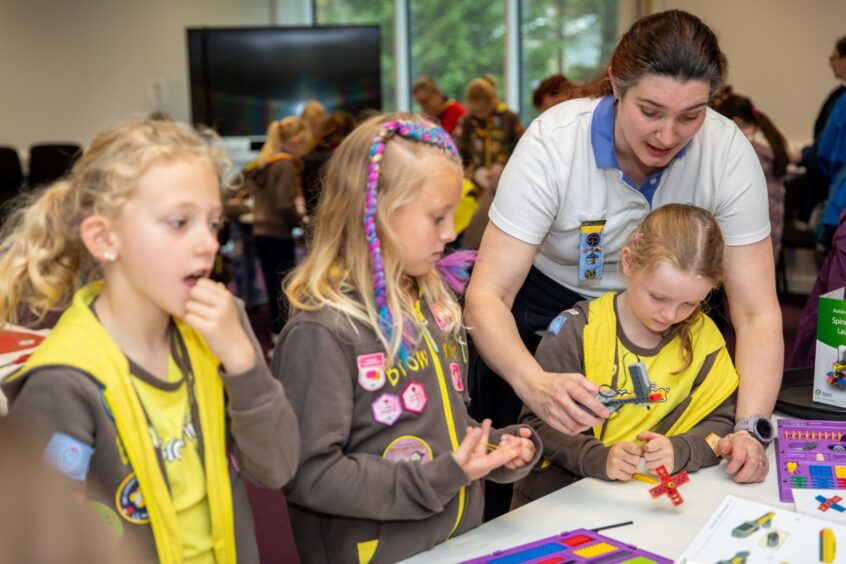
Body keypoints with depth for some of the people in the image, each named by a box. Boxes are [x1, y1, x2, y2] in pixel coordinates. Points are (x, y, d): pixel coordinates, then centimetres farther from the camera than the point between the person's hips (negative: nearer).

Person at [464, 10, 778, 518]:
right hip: (544, 314, -2)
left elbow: (757, 313, -17)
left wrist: (751, 428, -31)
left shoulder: (729, 153, -21)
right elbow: (488, 294, -30)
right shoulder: (552, 143, -28)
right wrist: (534, 383, -48)